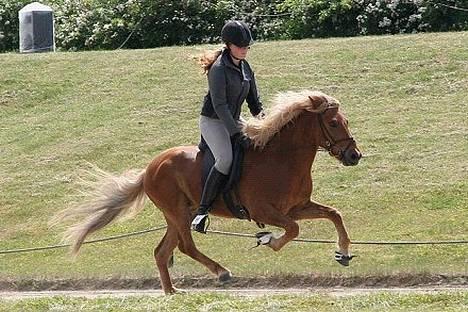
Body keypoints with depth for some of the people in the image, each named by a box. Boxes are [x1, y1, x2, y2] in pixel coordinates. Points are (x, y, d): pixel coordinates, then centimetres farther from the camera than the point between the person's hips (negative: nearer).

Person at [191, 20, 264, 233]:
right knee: (226, 159, -29)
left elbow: (254, 100, 15)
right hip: (212, 121, -8)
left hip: (233, 122, 8)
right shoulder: (219, 68, -17)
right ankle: (202, 212, -28)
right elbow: (219, 105, -22)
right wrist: (237, 135, -27)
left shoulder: (245, 67, 8)